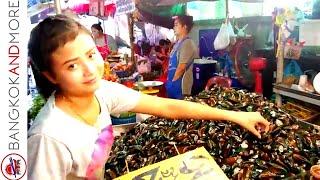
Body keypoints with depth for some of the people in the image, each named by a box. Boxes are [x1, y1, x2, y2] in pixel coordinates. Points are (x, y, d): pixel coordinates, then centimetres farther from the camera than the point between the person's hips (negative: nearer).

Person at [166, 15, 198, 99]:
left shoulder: (187, 43, -15)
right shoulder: (178, 43, 15)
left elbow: (182, 67, -19)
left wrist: (173, 81, -8)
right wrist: (169, 81, 12)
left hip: (180, 87, -9)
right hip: (173, 86, 9)